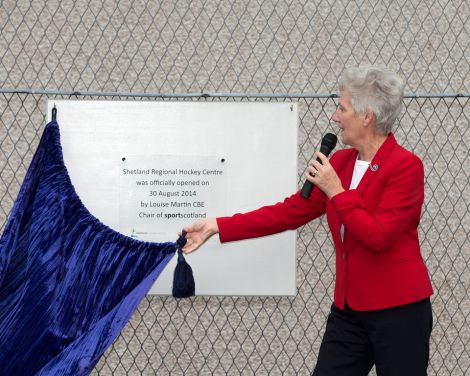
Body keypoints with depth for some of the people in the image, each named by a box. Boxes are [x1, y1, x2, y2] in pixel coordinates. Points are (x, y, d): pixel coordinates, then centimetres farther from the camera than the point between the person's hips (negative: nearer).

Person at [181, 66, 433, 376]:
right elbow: (291, 211, 9)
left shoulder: (406, 166, -14)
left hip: (397, 310, -7)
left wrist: (336, 192, -17)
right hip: (350, 309, 7)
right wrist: (219, 227, 6)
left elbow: (378, 236, -22)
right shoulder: (340, 162, 7)